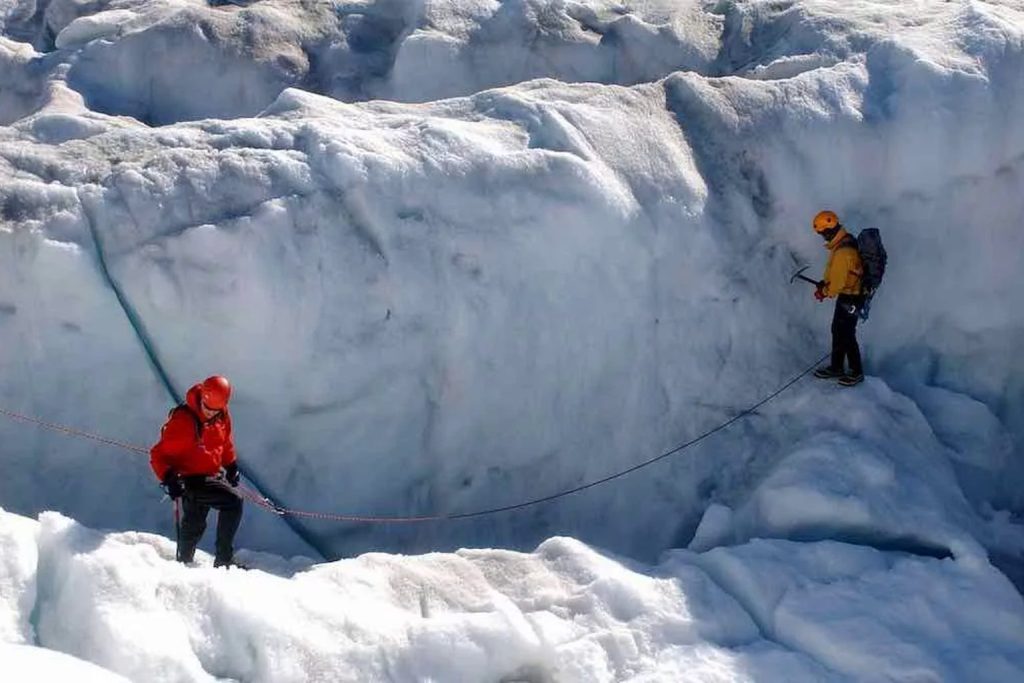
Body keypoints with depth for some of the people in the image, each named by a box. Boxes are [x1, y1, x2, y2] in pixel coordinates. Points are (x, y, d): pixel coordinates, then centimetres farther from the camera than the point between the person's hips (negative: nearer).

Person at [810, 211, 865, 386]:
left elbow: (838, 283, -24)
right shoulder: (845, 241, 4)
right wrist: (824, 283, 7)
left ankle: (857, 372, 16)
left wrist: (824, 292, -7)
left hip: (851, 298, -10)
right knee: (837, 331, 19)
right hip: (847, 294, 10)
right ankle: (836, 367, 32)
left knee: (847, 335, 2)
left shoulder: (843, 251, -29)